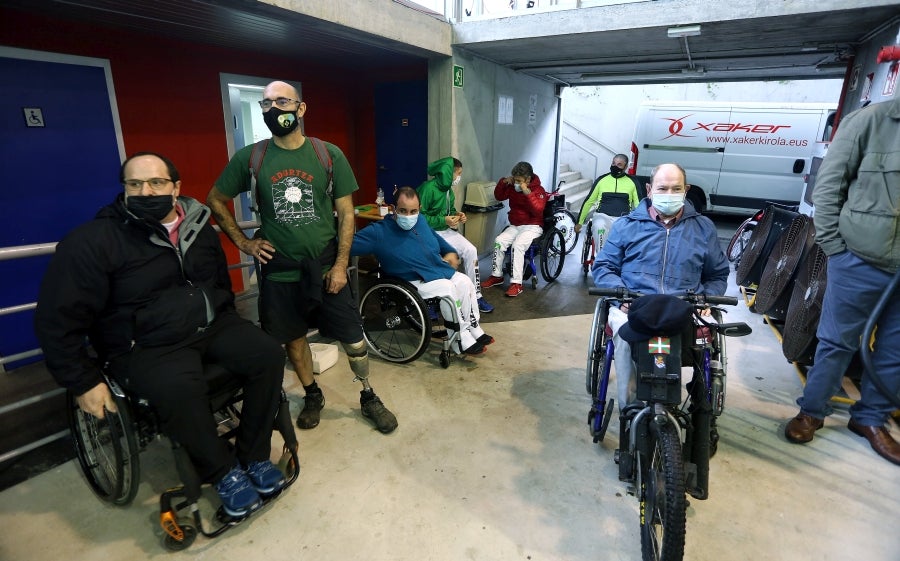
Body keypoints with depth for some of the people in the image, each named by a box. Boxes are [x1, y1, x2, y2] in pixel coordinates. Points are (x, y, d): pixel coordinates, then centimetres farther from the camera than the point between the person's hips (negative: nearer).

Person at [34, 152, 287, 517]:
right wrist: (84, 384, -10)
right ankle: (224, 472, -8)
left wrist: (228, 328, 17)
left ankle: (254, 457, -2)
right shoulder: (93, 240, -11)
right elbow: (58, 319, -9)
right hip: (145, 345, -4)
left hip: (212, 325, 5)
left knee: (268, 355, -19)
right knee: (178, 390, -35)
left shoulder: (199, 228, 6)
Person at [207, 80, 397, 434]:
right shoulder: (249, 158, -2)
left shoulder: (329, 155, -4)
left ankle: (368, 397, 28)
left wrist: (340, 265, -8)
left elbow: (346, 212, -2)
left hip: (326, 269, -1)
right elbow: (215, 200, 11)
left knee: (353, 338, 4)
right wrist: (242, 242, 1)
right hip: (279, 273, 1)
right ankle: (312, 396, 40)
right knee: (294, 338, 15)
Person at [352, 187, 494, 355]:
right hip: (414, 282, -7)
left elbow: (435, 237, 24)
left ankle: (474, 330, 6)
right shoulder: (379, 232, -18)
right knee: (447, 289, -26)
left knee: (465, 282, -7)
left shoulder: (421, 220, 2)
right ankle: (461, 340, -13)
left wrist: (451, 252, 15)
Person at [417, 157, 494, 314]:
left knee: (471, 250, -9)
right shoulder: (428, 188, -16)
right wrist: (443, 221, -22)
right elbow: (419, 216, -18)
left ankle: (476, 295, 0)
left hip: (446, 230, 8)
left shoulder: (449, 190, 10)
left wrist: (457, 216, 2)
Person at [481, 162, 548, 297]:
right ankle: (496, 276, -5)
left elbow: (538, 210, -23)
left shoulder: (539, 190, -8)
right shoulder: (512, 187, 6)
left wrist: (527, 192, -29)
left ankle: (516, 283, -29)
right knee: (499, 241, -19)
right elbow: (498, 196, 17)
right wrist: (503, 182, 0)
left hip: (532, 226, -5)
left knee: (518, 245, -31)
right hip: (514, 226, 6)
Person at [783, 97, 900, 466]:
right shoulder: (870, 120, -6)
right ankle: (811, 411, 24)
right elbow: (827, 187, -6)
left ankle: (870, 418, 32)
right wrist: (834, 247, -8)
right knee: (837, 342, 8)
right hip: (861, 262, -4)